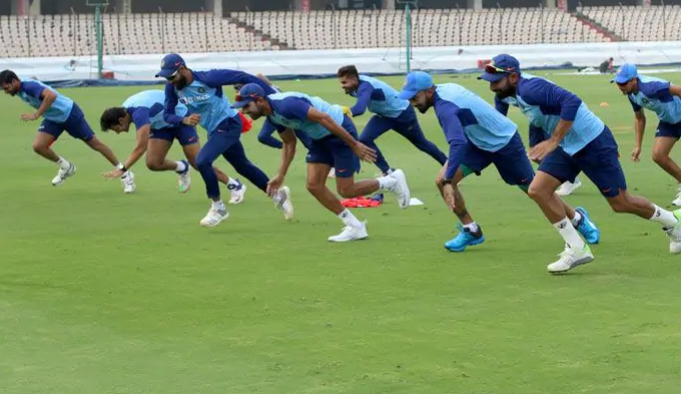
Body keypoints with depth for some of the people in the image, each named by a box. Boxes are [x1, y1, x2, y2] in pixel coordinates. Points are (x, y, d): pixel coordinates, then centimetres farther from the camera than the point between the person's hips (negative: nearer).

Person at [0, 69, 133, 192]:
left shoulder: (29, 86, -28)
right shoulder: (20, 91, 0)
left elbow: (51, 95, -44)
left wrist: (36, 115, -43)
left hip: (69, 113, -8)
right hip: (52, 118, 8)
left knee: (95, 144, -1)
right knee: (38, 146, -10)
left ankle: (125, 173, 9)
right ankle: (66, 167, 13)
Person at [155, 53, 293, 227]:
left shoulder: (208, 78, -27)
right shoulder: (172, 88, -9)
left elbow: (241, 77, -21)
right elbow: (167, 114, -7)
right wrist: (184, 120, -30)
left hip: (228, 125, -8)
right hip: (214, 130, 8)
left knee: (202, 161, -22)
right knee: (243, 166, 19)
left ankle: (218, 207, -5)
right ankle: (277, 194, 37)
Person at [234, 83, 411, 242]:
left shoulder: (286, 105, -30)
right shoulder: (272, 115, 1)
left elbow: (323, 118, -31)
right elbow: (289, 143, 15)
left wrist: (354, 145, -29)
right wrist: (281, 176, 10)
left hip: (340, 131, -9)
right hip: (320, 137, 9)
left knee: (345, 191, -5)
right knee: (314, 185, 0)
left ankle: (392, 181, 17)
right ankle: (355, 227, 10)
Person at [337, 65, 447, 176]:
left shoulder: (365, 86, -41)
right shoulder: (356, 84, -16)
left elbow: (359, 109, -60)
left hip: (403, 113, -7)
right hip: (384, 115, 7)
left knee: (421, 143, 14)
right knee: (364, 140, -14)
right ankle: (388, 172, -2)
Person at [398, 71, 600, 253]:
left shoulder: (444, 108, -33)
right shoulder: (443, 89, -8)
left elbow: (458, 143, -46)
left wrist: (448, 181, -50)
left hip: (504, 142, -8)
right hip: (479, 142, 8)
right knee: (441, 180, -7)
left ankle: (577, 218, 33)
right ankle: (471, 231, 9)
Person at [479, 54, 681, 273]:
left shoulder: (530, 89, -27)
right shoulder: (509, 95, 2)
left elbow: (571, 102, -37)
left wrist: (554, 141, -35)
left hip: (593, 142, -9)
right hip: (566, 147, 9)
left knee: (621, 203, 2)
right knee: (537, 190, -5)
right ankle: (577, 250, 3)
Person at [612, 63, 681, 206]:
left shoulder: (650, 87, -34)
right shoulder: (631, 94, -5)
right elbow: (639, 118, 9)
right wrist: (638, 146, 8)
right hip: (667, 121, 8)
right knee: (658, 155, -1)